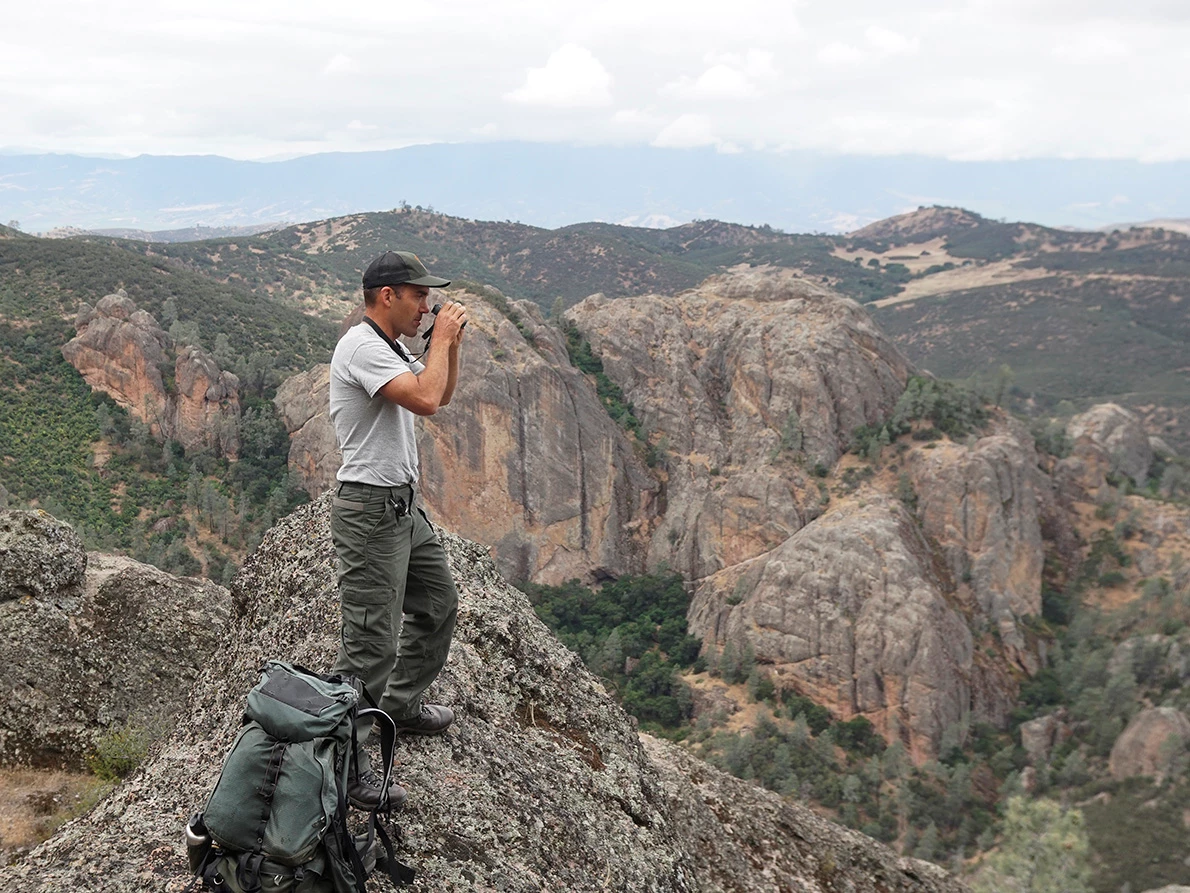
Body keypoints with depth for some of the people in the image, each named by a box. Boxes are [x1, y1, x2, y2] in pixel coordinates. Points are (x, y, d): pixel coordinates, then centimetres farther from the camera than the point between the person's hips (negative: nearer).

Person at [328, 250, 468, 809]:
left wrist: (451, 344, 9)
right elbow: (425, 400, -30)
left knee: (438, 604, 23)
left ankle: (400, 706, 40)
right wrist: (441, 339, -16)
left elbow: (441, 395, 25)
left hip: (403, 506, 11)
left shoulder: (390, 348, 14)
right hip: (370, 511, -11)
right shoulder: (362, 348, -19)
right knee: (371, 642, -8)